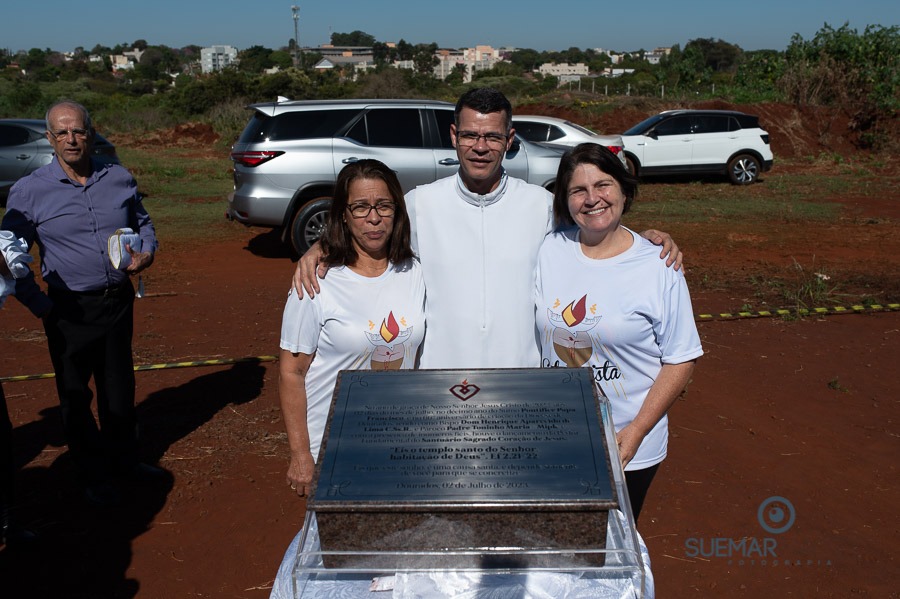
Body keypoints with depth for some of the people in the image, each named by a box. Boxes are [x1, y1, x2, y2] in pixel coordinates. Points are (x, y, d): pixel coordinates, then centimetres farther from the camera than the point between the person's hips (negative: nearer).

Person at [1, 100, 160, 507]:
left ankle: (123, 459, 36)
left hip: (119, 301, 3)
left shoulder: (119, 179, 1)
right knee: (75, 395, 8)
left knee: (119, 387, 16)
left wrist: (145, 254, -4)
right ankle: (94, 477, 25)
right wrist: (39, 305, -8)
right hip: (70, 310, -3)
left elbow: (143, 224, 17)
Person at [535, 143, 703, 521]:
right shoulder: (550, 252, -2)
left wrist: (637, 430, -15)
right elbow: (531, 331, 5)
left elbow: (681, 359, -8)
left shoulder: (658, 267, -11)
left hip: (627, 448, -2)